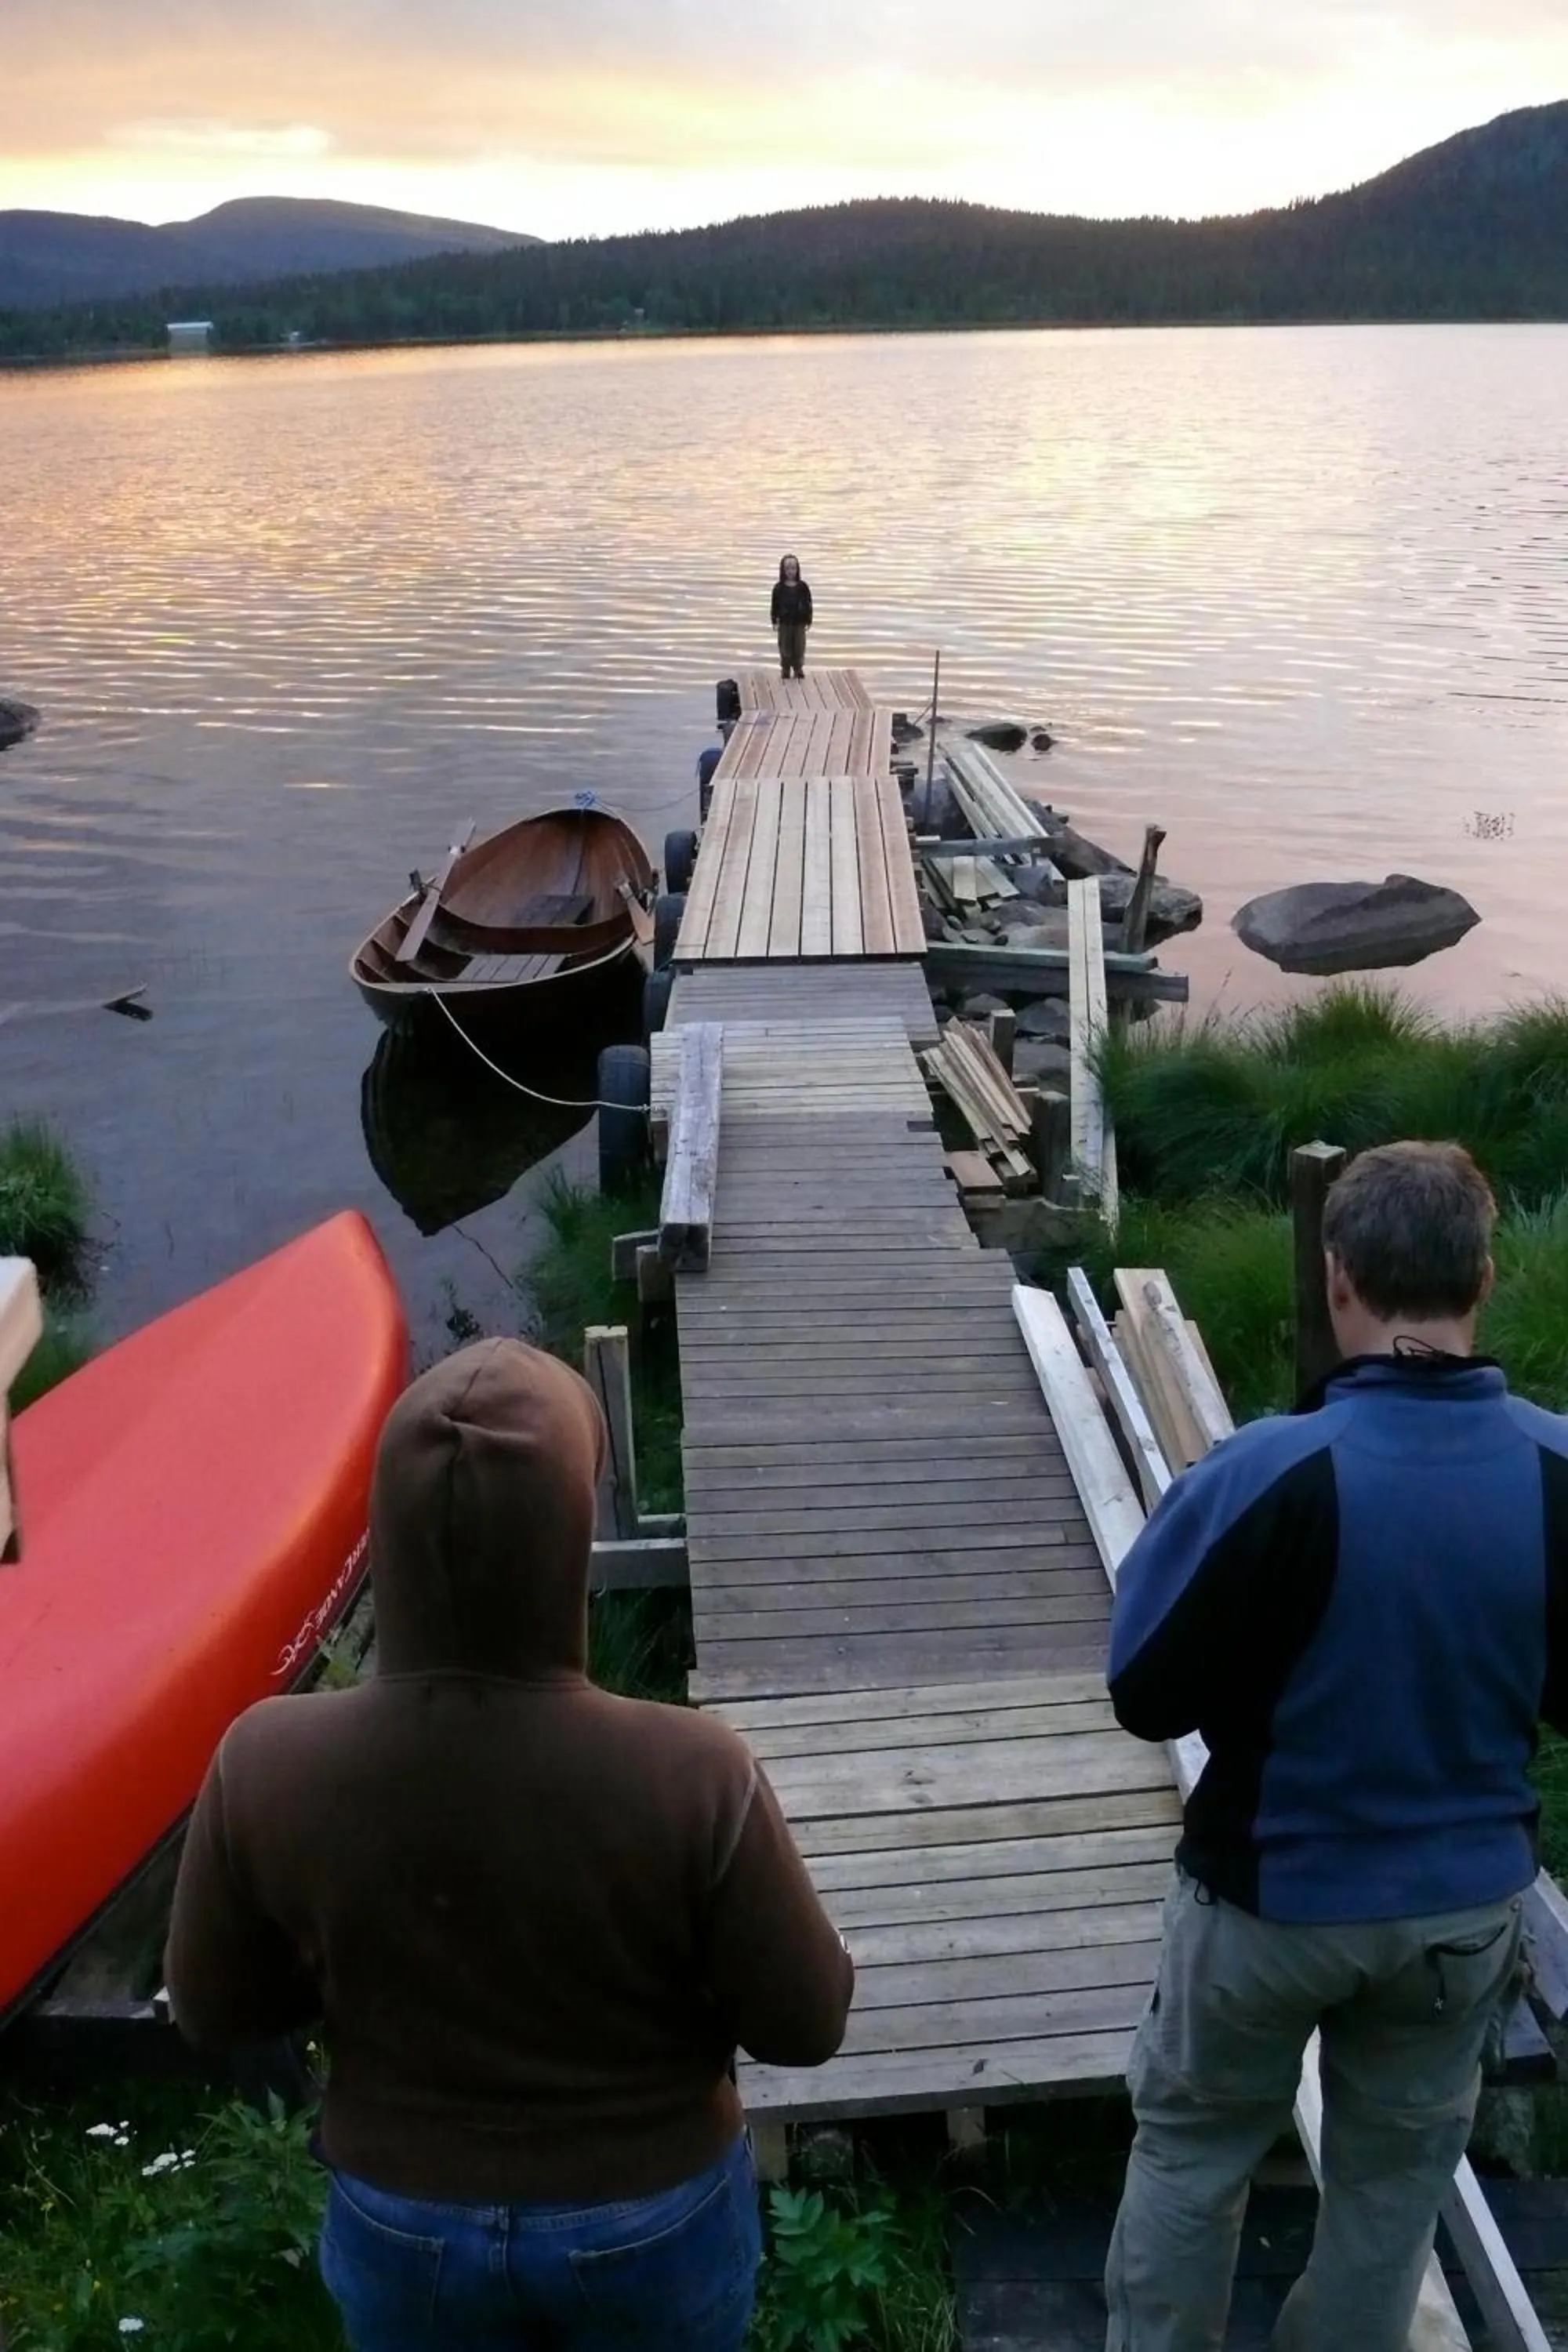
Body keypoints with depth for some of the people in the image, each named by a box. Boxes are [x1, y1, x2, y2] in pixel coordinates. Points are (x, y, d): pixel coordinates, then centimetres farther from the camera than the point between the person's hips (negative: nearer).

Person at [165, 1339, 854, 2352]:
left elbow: (213, 2011, -8)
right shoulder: (691, 1776, -31)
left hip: (404, 2227, 1)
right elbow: (806, 2024, -16)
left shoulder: (270, 1766, -25)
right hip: (651, 2222, -1)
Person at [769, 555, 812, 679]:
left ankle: (798, 669, 24)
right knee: (785, 648, 7)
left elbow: (808, 604, -1)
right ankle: (785, 670, 20)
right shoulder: (779, 588, -7)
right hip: (784, 623, 0)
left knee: (799, 648, 9)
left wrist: (808, 621, -2)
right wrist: (775, 621, -5)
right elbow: (775, 605, -2)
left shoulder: (802, 587, -6)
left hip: (799, 622, 1)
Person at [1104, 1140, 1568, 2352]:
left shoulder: (1271, 1472, -29)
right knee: (1397, 2176, 24)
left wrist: (1176, 1545, -3)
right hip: (1467, 1900, 3)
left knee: (1191, 2153, 21)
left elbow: (1146, 1695, -17)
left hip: (1275, 1895, -3)